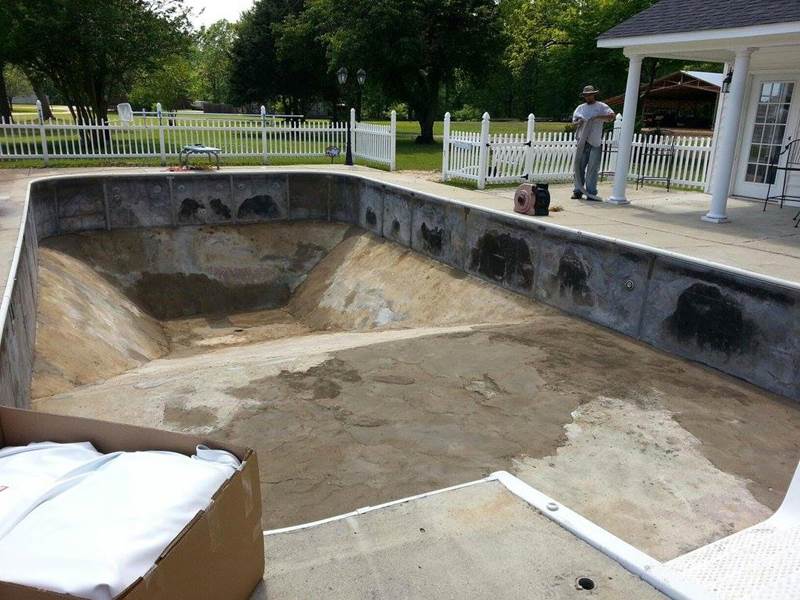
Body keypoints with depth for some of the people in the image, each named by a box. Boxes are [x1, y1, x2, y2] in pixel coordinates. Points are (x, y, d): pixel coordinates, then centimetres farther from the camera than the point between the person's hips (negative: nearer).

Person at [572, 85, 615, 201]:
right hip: (582, 142, 3)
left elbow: (612, 116, -5)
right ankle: (578, 191, 7)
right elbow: (574, 122, 17)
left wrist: (598, 117, -17)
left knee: (592, 168, -5)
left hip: (595, 143, -3)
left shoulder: (601, 106, 8)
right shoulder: (580, 108, 18)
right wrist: (578, 123, -6)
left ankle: (591, 193, -3)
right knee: (579, 167, 1)